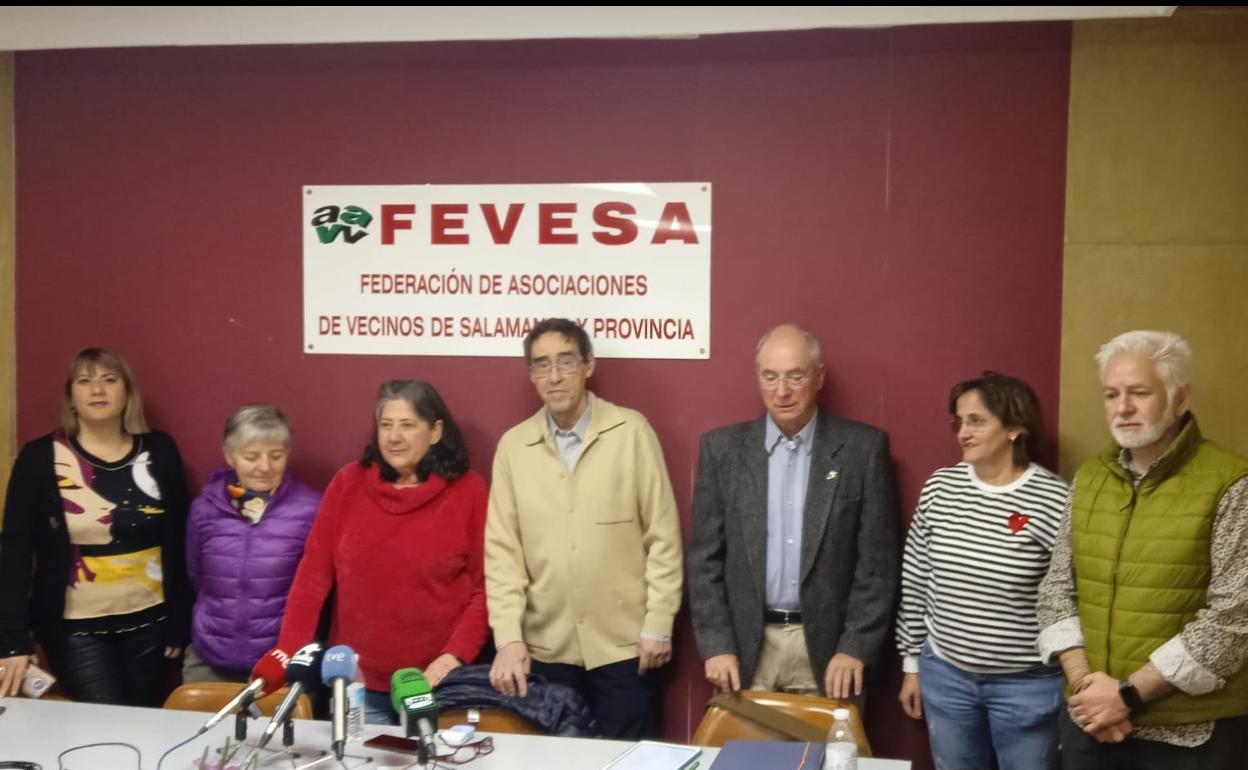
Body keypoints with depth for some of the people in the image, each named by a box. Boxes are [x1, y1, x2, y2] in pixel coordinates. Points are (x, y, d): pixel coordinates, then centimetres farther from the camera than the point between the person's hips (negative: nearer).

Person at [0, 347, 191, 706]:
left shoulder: (159, 451, 0)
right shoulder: (40, 457, -5)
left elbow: (178, 541, 3)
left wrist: (180, 622, 2)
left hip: (149, 621, 2)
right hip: (76, 628, -2)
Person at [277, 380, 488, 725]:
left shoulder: (467, 489, -5)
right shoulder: (349, 482, 0)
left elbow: (484, 585, -4)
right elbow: (313, 574, 0)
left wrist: (456, 655, -14)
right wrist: (290, 655, -6)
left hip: (435, 682, -2)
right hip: (357, 682, 2)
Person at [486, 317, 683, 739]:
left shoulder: (631, 431, -5)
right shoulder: (513, 445, 2)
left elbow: (663, 534, -4)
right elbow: (502, 549, 0)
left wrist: (658, 624, -6)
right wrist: (508, 638, -7)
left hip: (622, 642, -2)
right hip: (546, 646, 2)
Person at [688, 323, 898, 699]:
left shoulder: (864, 447, -3)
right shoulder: (722, 447, 1)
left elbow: (878, 559, -3)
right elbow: (705, 557, 2)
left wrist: (855, 647, -9)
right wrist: (716, 644, -5)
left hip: (828, 644, -1)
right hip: (746, 645, 1)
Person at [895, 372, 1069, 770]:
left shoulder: (1055, 500, -14)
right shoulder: (940, 487, -2)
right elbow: (914, 582, 6)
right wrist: (912, 665, 9)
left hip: (1028, 685, -4)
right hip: (945, 674, 4)